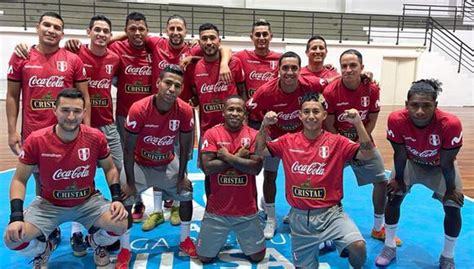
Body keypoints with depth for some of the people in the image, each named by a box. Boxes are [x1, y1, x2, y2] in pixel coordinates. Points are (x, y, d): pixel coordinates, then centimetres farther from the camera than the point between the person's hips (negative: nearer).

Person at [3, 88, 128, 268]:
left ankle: (97, 243, 15)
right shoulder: (36, 140, -17)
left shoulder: (96, 137, -15)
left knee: (120, 225, -24)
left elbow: (110, 169, 2)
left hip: (88, 201, 0)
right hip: (48, 204, 0)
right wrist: (16, 217, -20)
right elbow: (19, 180, -7)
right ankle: (43, 250, 17)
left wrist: (116, 198, -13)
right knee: (13, 238, -21)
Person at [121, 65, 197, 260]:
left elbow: (185, 147, -9)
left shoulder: (185, 111, -24)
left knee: (186, 194, 8)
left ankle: (185, 240, 29)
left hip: (168, 163, 3)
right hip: (139, 163, -3)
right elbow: (128, 149, -21)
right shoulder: (138, 109, -31)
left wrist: (181, 177, -4)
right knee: (125, 199, -12)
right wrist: (130, 182, -18)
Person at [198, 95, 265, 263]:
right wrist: (239, 157, -15)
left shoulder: (254, 135, -3)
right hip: (217, 210, 0)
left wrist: (227, 157, -17)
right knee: (205, 257, 7)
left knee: (257, 256, 8)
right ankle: (220, 239, 38)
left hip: (246, 210, 1)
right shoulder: (212, 134, -5)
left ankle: (242, 239, 39)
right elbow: (207, 167, -16)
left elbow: (256, 167, -15)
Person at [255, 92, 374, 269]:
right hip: (299, 217, 2)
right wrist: (265, 125, -13)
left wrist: (358, 123, -24)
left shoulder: (337, 142, -5)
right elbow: (259, 151, 2)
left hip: (330, 213, -2)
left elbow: (369, 155, -13)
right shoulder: (288, 141, 1)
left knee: (359, 247, -26)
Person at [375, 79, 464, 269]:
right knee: (393, 198, -5)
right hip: (411, 162, 1)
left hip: (441, 166, -1)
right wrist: (398, 180, -8)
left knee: (453, 208, -5)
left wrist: (451, 189, -12)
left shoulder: (450, 124, -39)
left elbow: (447, 163, -25)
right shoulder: (396, 119, -36)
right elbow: (400, 154, -20)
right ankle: (389, 248, 15)